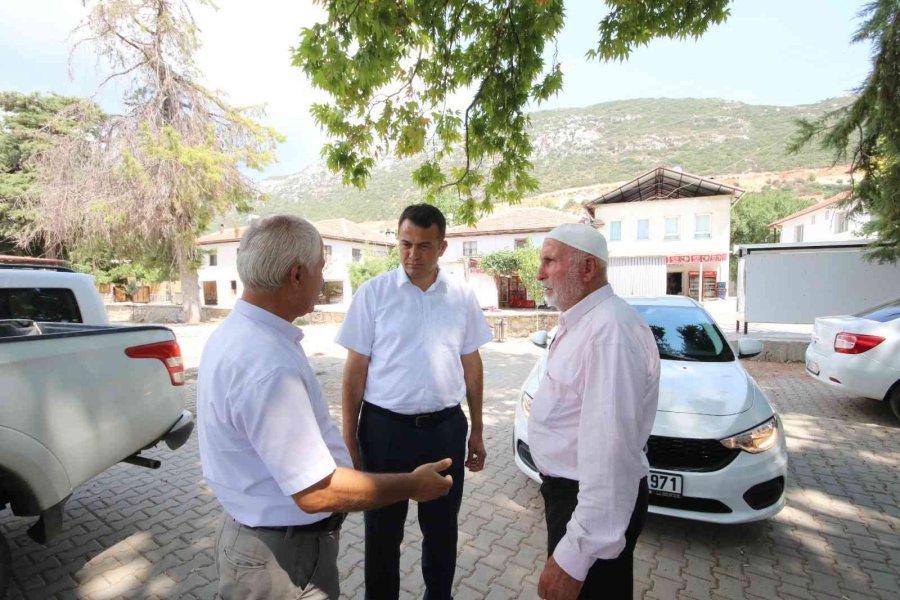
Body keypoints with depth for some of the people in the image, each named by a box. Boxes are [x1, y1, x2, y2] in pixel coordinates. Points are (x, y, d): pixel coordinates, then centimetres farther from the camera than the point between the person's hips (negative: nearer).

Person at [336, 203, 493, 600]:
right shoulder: (373, 293, -7)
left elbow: (471, 365, 7)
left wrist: (476, 432, 9)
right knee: (383, 531, 16)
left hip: (446, 428, 2)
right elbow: (356, 368, -3)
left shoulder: (462, 296, 1)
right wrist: (349, 437, -3)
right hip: (385, 428, -2)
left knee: (442, 527, 20)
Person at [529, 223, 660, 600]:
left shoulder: (609, 330, -29)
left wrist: (574, 556, -29)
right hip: (566, 488, 9)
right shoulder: (579, 320, 6)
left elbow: (610, 451, -33)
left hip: (594, 501, -9)